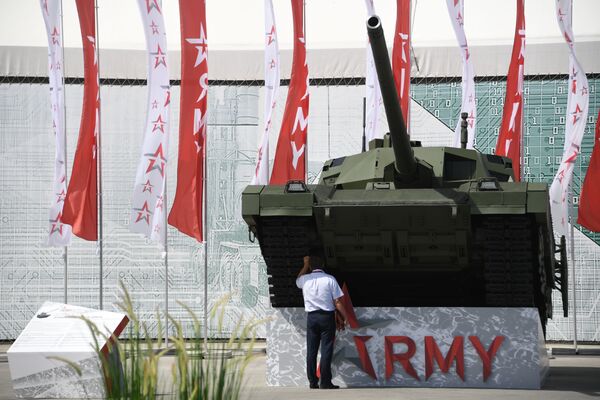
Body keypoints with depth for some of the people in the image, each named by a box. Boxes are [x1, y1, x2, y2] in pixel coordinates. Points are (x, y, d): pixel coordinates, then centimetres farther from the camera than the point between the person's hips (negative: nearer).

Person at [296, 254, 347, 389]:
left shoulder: (305, 279, 2)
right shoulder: (330, 279, -7)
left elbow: (297, 281, 30)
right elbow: (337, 302, -8)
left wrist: (305, 265, 28)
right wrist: (344, 317, 0)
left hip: (311, 317, 3)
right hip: (327, 316, -3)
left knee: (311, 350, 7)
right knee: (326, 349, -2)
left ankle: (312, 382, 8)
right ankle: (325, 382, -6)